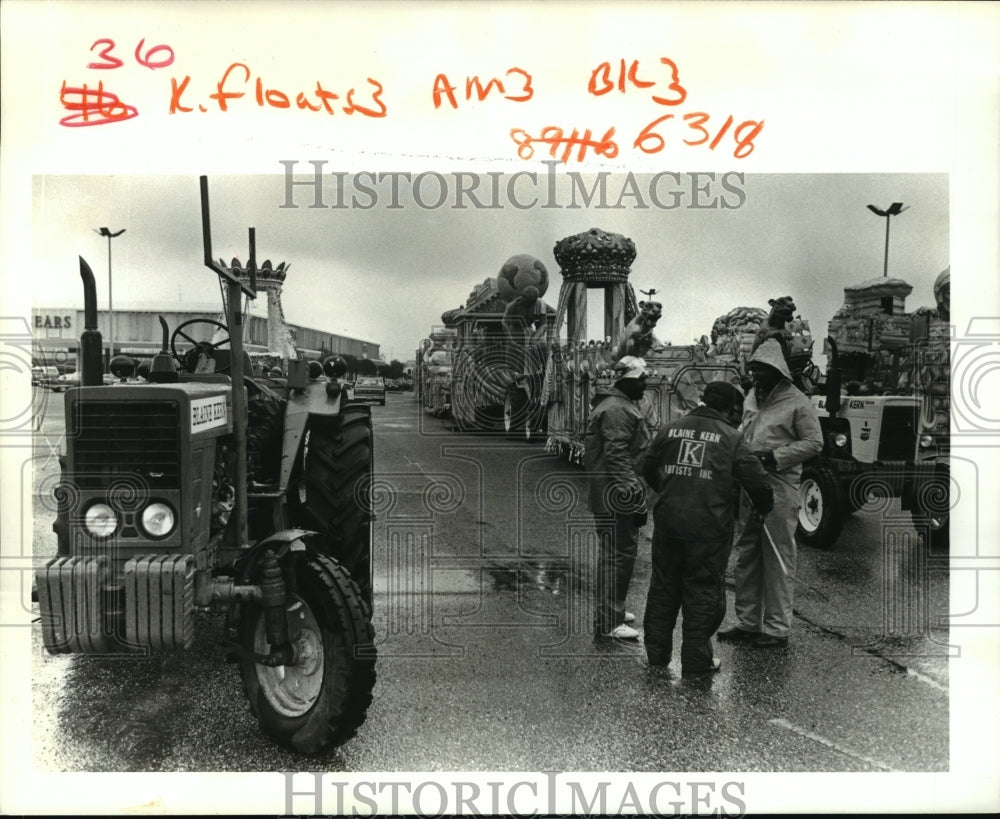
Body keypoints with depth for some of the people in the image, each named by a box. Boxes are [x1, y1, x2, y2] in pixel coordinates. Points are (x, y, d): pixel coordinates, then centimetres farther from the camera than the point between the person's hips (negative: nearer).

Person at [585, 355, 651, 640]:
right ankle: (609, 622, 2)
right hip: (615, 498, -11)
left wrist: (637, 494, 27)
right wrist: (635, 495, -26)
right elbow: (617, 457, -25)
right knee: (617, 555, -5)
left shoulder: (625, 406, 19)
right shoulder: (617, 410, -18)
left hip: (617, 496, 11)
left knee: (616, 553, 20)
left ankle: (611, 610, 33)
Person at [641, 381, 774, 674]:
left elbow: (648, 469, 16)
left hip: (667, 521, 4)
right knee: (703, 592, 8)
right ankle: (696, 659, 15)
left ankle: (657, 652, 26)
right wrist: (764, 508, 15)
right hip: (709, 527, -4)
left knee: (663, 586, 16)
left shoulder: (669, 429, 7)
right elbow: (757, 481, -5)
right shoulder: (731, 438, -4)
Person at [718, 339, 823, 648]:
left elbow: (814, 443, -8)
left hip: (780, 488, -7)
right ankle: (747, 622, 22)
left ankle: (777, 629, 9)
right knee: (746, 556, 11)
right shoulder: (752, 398, 14)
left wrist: (775, 457, -16)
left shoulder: (797, 403, -7)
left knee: (778, 559, 0)